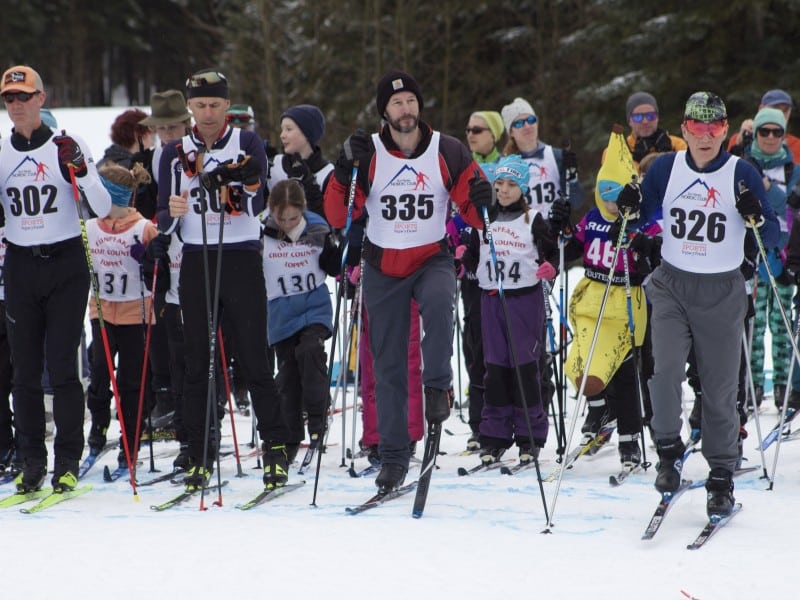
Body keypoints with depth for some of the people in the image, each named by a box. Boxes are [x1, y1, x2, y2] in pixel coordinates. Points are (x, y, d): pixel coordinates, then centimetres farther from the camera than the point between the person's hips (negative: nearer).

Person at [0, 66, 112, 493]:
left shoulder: (66, 147, -3)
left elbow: (103, 208, -9)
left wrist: (79, 170, -24)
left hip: (65, 265, -3)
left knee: (61, 366, -7)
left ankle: (68, 462, -1)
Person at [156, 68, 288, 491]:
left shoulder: (248, 145, 3)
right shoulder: (175, 154, 10)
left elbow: (256, 204, -8)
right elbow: (163, 220, 8)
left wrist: (236, 188, -28)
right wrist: (172, 214, -14)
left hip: (242, 261, -2)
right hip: (195, 262, 2)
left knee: (255, 361, -5)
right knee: (197, 365, 2)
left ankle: (276, 451, 2)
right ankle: (200, 456, 6)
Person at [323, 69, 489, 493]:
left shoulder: (448, 152, -3)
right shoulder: (368, 153, -2)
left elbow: (473, 215, 0)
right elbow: (337, 217, -6)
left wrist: (480, 201, -23)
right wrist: (344, 170, -20)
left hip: (433, 259, -1)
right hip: (383, 267, 1)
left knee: (439, 301, -37)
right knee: (388, 365, 3)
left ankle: (437, 385, -21)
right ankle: (393, 456, 12)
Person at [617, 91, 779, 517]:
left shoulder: (741, 173, -5)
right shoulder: (666, 168, 1)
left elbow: (772, 237, -5)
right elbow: (642, 217, 12)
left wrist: (756, 218, -26)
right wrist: (630, 208, -10)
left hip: (722, 293, -1)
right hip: (672, 285, 1)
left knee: (720, 389, 1)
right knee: (664, 370, -18)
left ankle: (722, 478, 13)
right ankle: (669, 451, 1)